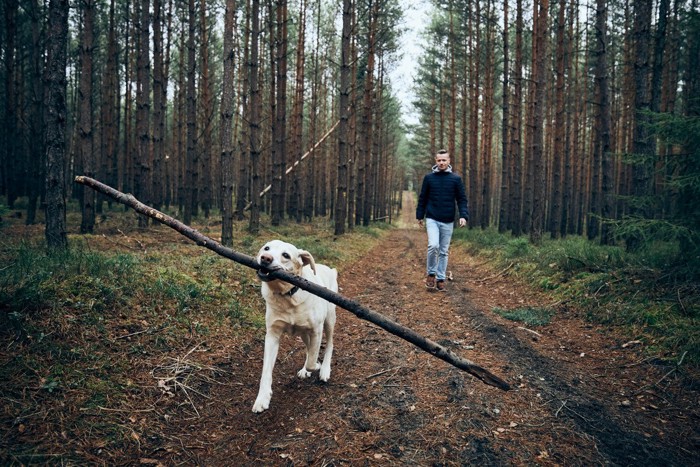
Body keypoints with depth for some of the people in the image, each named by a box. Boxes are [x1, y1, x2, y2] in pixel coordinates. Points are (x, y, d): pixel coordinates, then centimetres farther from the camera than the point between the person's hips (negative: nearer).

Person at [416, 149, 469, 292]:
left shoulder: (456, 179, 1)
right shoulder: (429, 178, 2)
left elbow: (462, 199, 1)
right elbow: (422, 198, 9)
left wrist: (463, 216, -12)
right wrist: (420, 216, 8)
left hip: (448, 221, 1)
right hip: (432, 219, -1)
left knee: (444, 251, 7)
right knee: (433, 245, -19)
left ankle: (440, 279, 18)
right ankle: (431, 274, 1)